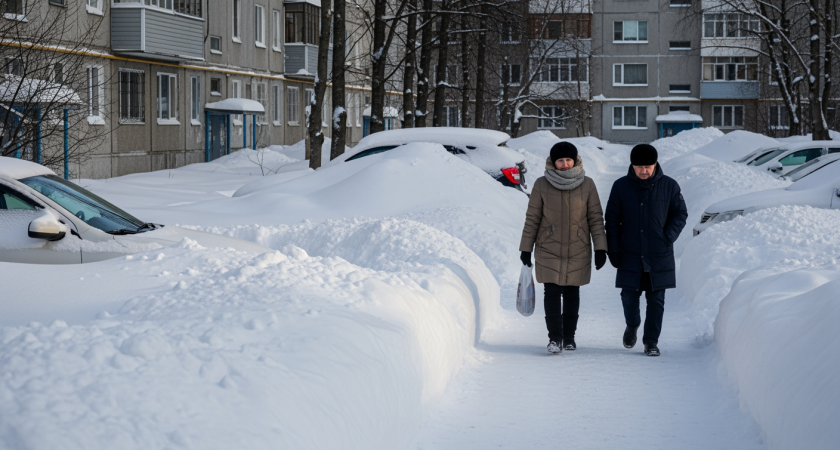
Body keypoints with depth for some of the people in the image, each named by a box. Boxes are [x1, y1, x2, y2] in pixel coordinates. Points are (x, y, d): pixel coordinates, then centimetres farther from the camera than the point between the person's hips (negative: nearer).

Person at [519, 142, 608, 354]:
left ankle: (569, 336, 21)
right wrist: (526, 248, 1)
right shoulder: (541, 185, -4)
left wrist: (600, 248, -3)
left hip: (578, 251, 1)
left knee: (571, 293, 8)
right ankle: (554, 338, -6)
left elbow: (596, 218, 2)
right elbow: (532, 219, 1)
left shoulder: (587, 185, -1)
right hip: (549, 251, -1)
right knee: (552, 293, -8)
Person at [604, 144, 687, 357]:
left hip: (659, 257, 0)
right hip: (630, 255, 0)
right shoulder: (621, 187, -1)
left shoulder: (669, 186, -2)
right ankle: (632, 325, 35)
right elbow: (612, 221, 4)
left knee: (656, 299, 2)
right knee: (629, 297, 4)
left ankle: (651, 341, 12)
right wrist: (613, 251, -1)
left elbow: (680, 214, 7)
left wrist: (668, 238, -6)